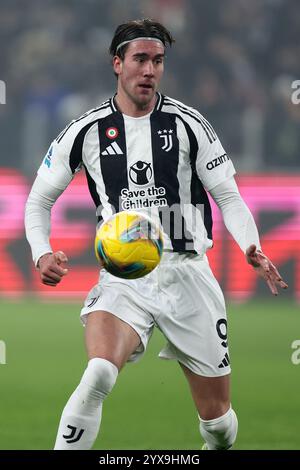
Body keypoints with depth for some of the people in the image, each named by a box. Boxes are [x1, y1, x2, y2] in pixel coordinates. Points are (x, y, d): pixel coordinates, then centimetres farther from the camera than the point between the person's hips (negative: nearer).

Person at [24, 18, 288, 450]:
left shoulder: (187, 124, 1)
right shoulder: (87, 131, 2)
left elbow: (228, 196, 3)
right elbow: (39, 200, 11)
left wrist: (251, 247, -17)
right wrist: (43, 254, -9)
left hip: (186, 271, 1)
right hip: (122, 277, -1)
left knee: (217, 414, 6)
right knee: (98, 375, -31)